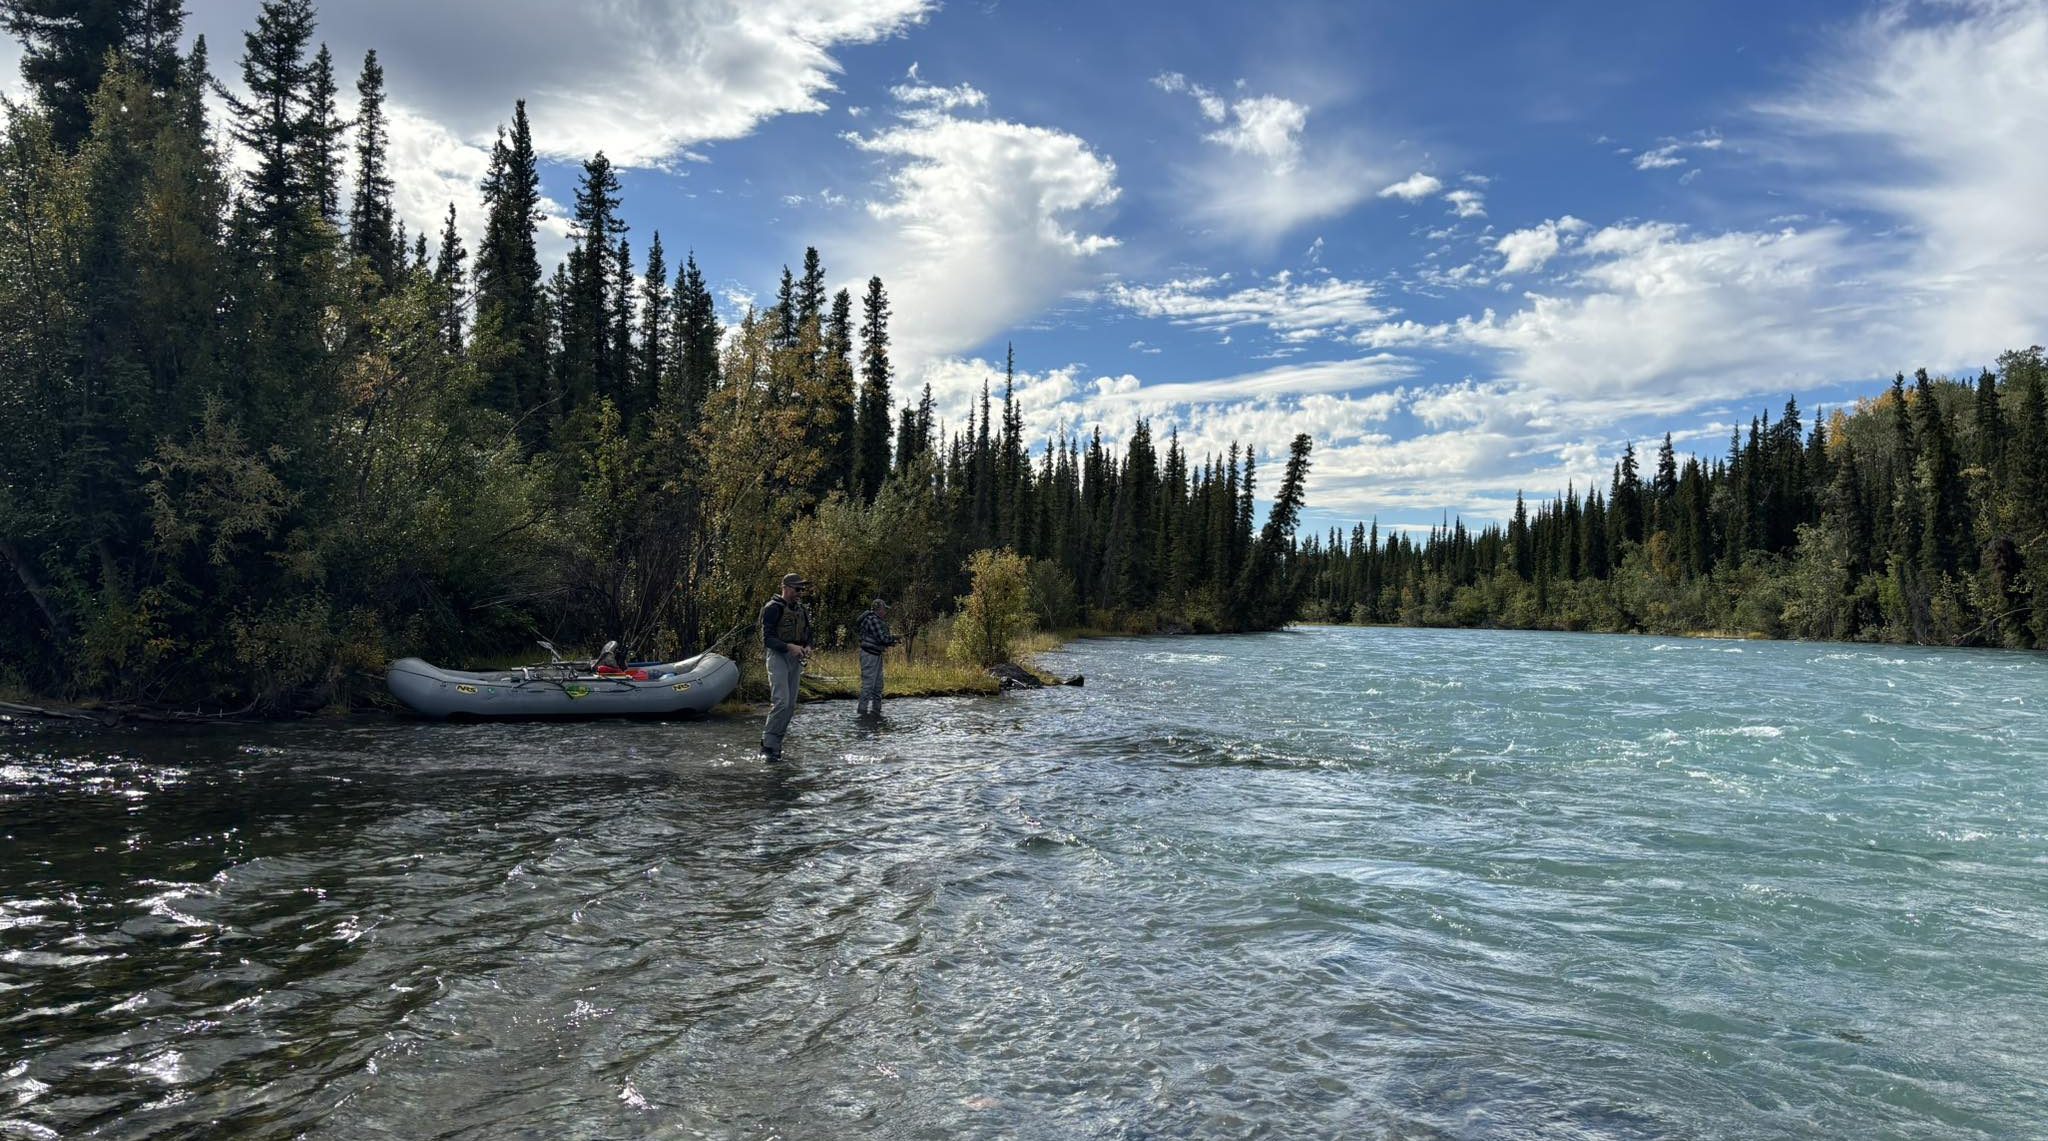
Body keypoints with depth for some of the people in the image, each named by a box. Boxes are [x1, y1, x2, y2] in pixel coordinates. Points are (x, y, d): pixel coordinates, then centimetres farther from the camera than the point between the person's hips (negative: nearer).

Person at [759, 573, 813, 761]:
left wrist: (807, 647, -2)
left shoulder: (801, 609, 14)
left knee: (791, 704, 6)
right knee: (781, 701, -18)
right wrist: (789, 647, -26)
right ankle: (768, 744, -12)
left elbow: (807, 634, 20)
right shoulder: (773, 608, -9)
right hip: (778, 656, -8)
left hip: (795, 660, 8)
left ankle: (776, 743, 14)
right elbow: (767, 638, -15)